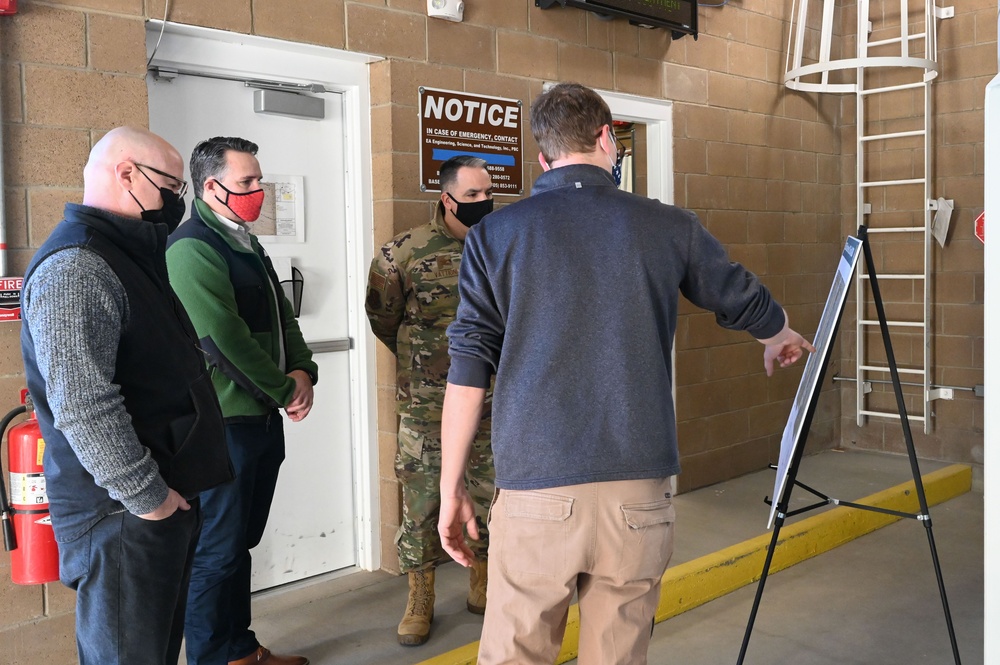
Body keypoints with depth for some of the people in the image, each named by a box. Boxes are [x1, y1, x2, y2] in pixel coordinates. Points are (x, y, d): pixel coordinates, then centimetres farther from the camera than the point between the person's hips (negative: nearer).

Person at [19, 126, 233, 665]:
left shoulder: (129, 256, 16)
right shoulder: (74, 268, -18)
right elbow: (83, 406, -27)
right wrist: (146, 495, -19)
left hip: (165, 501, 10)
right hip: (120, 516, -10)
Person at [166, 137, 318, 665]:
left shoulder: (247, 245, 15)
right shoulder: (191, 250, -16)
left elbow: (282, 317, 15)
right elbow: (224, 339, -22)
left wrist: (303, 372, -2)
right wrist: (284, 389, -12)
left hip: (263, 418, 9)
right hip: (224, 423, -9)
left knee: (241, 543, 18)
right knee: (217, 551, 3)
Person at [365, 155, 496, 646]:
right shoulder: (406, 252, -8)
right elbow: (382, 316, 5)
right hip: (425, 404, -2)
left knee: (493, 494, 12)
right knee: (421, 499, 5)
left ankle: (482, 586, 32)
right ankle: (420, 600, 21)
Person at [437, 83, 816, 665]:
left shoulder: (494, 235, 2)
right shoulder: (668, 227, 5)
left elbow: (469, 372, -2)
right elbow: (744, 300, 21)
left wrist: (452, 488, 7)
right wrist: (781, 338, 44)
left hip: (536, 491, -1)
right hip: (639, 492, 1)